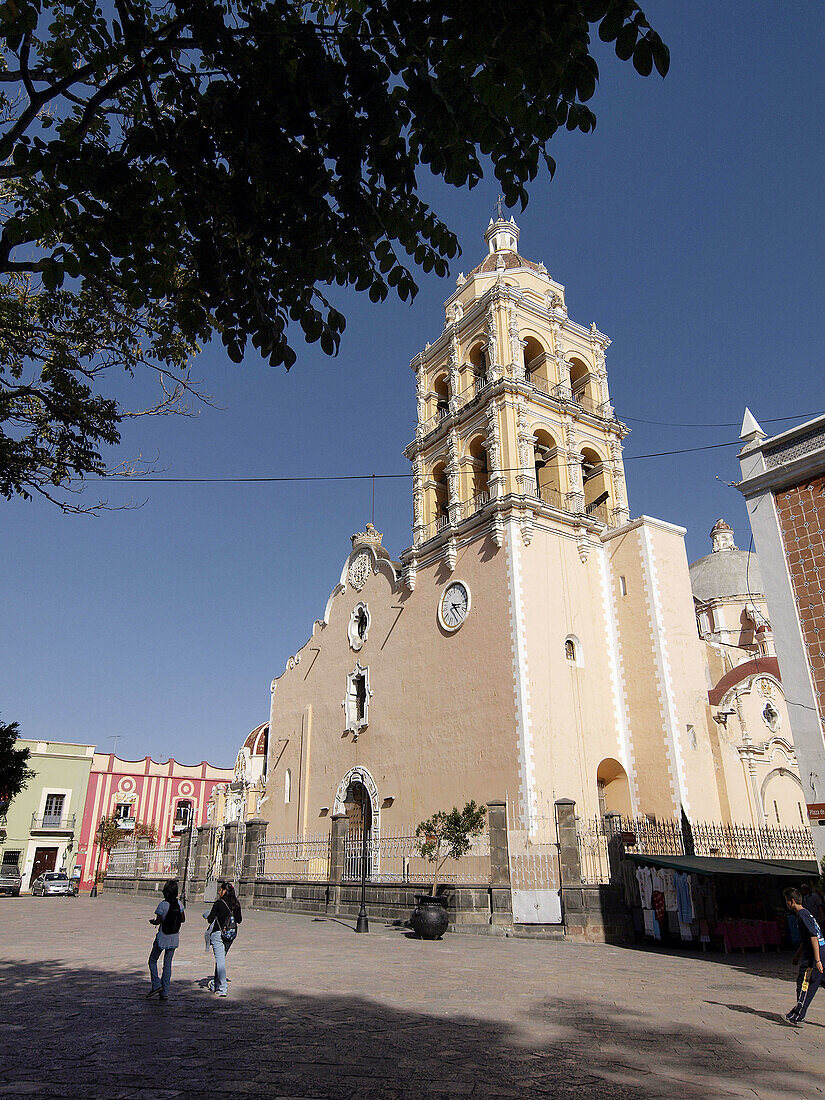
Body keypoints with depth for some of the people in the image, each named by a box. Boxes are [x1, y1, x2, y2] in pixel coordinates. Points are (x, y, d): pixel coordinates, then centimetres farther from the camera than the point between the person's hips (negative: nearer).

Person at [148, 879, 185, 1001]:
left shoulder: (162, 904, -17)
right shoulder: (179, 904, -1)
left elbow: (158, 921, -16)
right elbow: (183, 919, 5)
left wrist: (152, 922, 5)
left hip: (162, 937, -5)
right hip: (174, 938, 5)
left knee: (153, 960, 15)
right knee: (168, 963, 11)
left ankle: (156, 984, 2)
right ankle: (165, 992, 11)